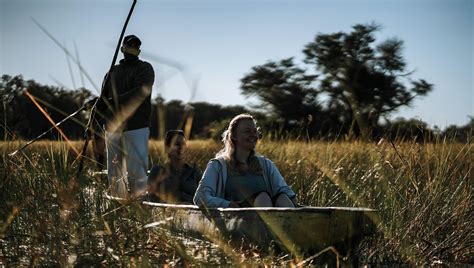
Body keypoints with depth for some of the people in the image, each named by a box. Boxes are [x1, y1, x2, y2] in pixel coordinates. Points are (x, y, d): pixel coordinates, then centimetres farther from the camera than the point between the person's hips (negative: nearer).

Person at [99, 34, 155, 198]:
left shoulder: (145, 68, 7)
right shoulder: (113, 72, 21)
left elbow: (139, 93, -11)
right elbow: (103, 102, 20)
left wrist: (114, 101, -18)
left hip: (136, 128, -5)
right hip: (112, 128, 5)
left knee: (136, 171, -12)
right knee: (114, 173, 4)